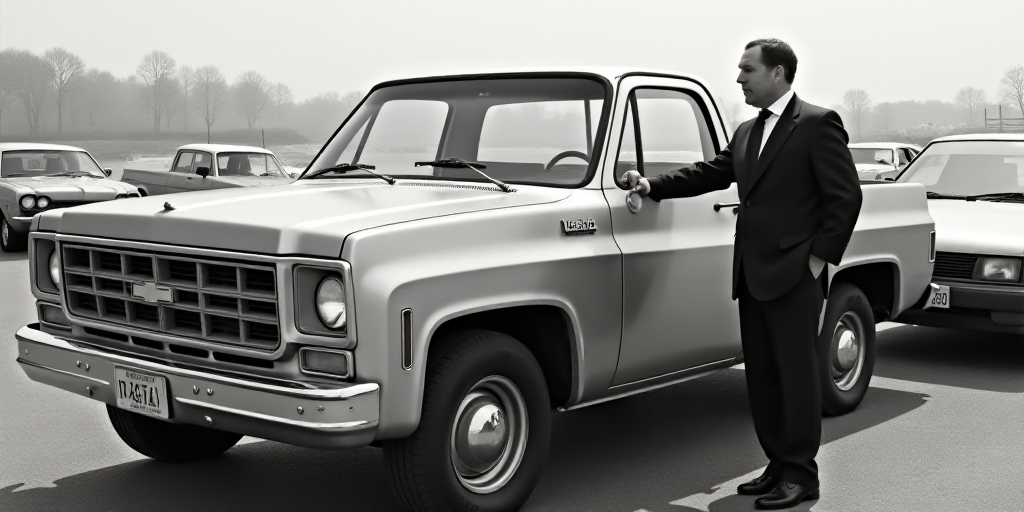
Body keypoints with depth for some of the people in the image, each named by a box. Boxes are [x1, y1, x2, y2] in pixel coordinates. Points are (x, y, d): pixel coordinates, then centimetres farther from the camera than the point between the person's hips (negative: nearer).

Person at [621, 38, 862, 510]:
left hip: (794, 276, -7)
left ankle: (800, 474, 10)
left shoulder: (818, 124, -6)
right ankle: (778, 465, 22)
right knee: (761, 377, 12)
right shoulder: (747, 132, 16)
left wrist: (820, 258, -12)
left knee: (796, 374, 0)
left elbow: (846, 196, -9)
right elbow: (711, 172, 17)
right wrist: (653, 185, 6)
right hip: (753, 275, 8)